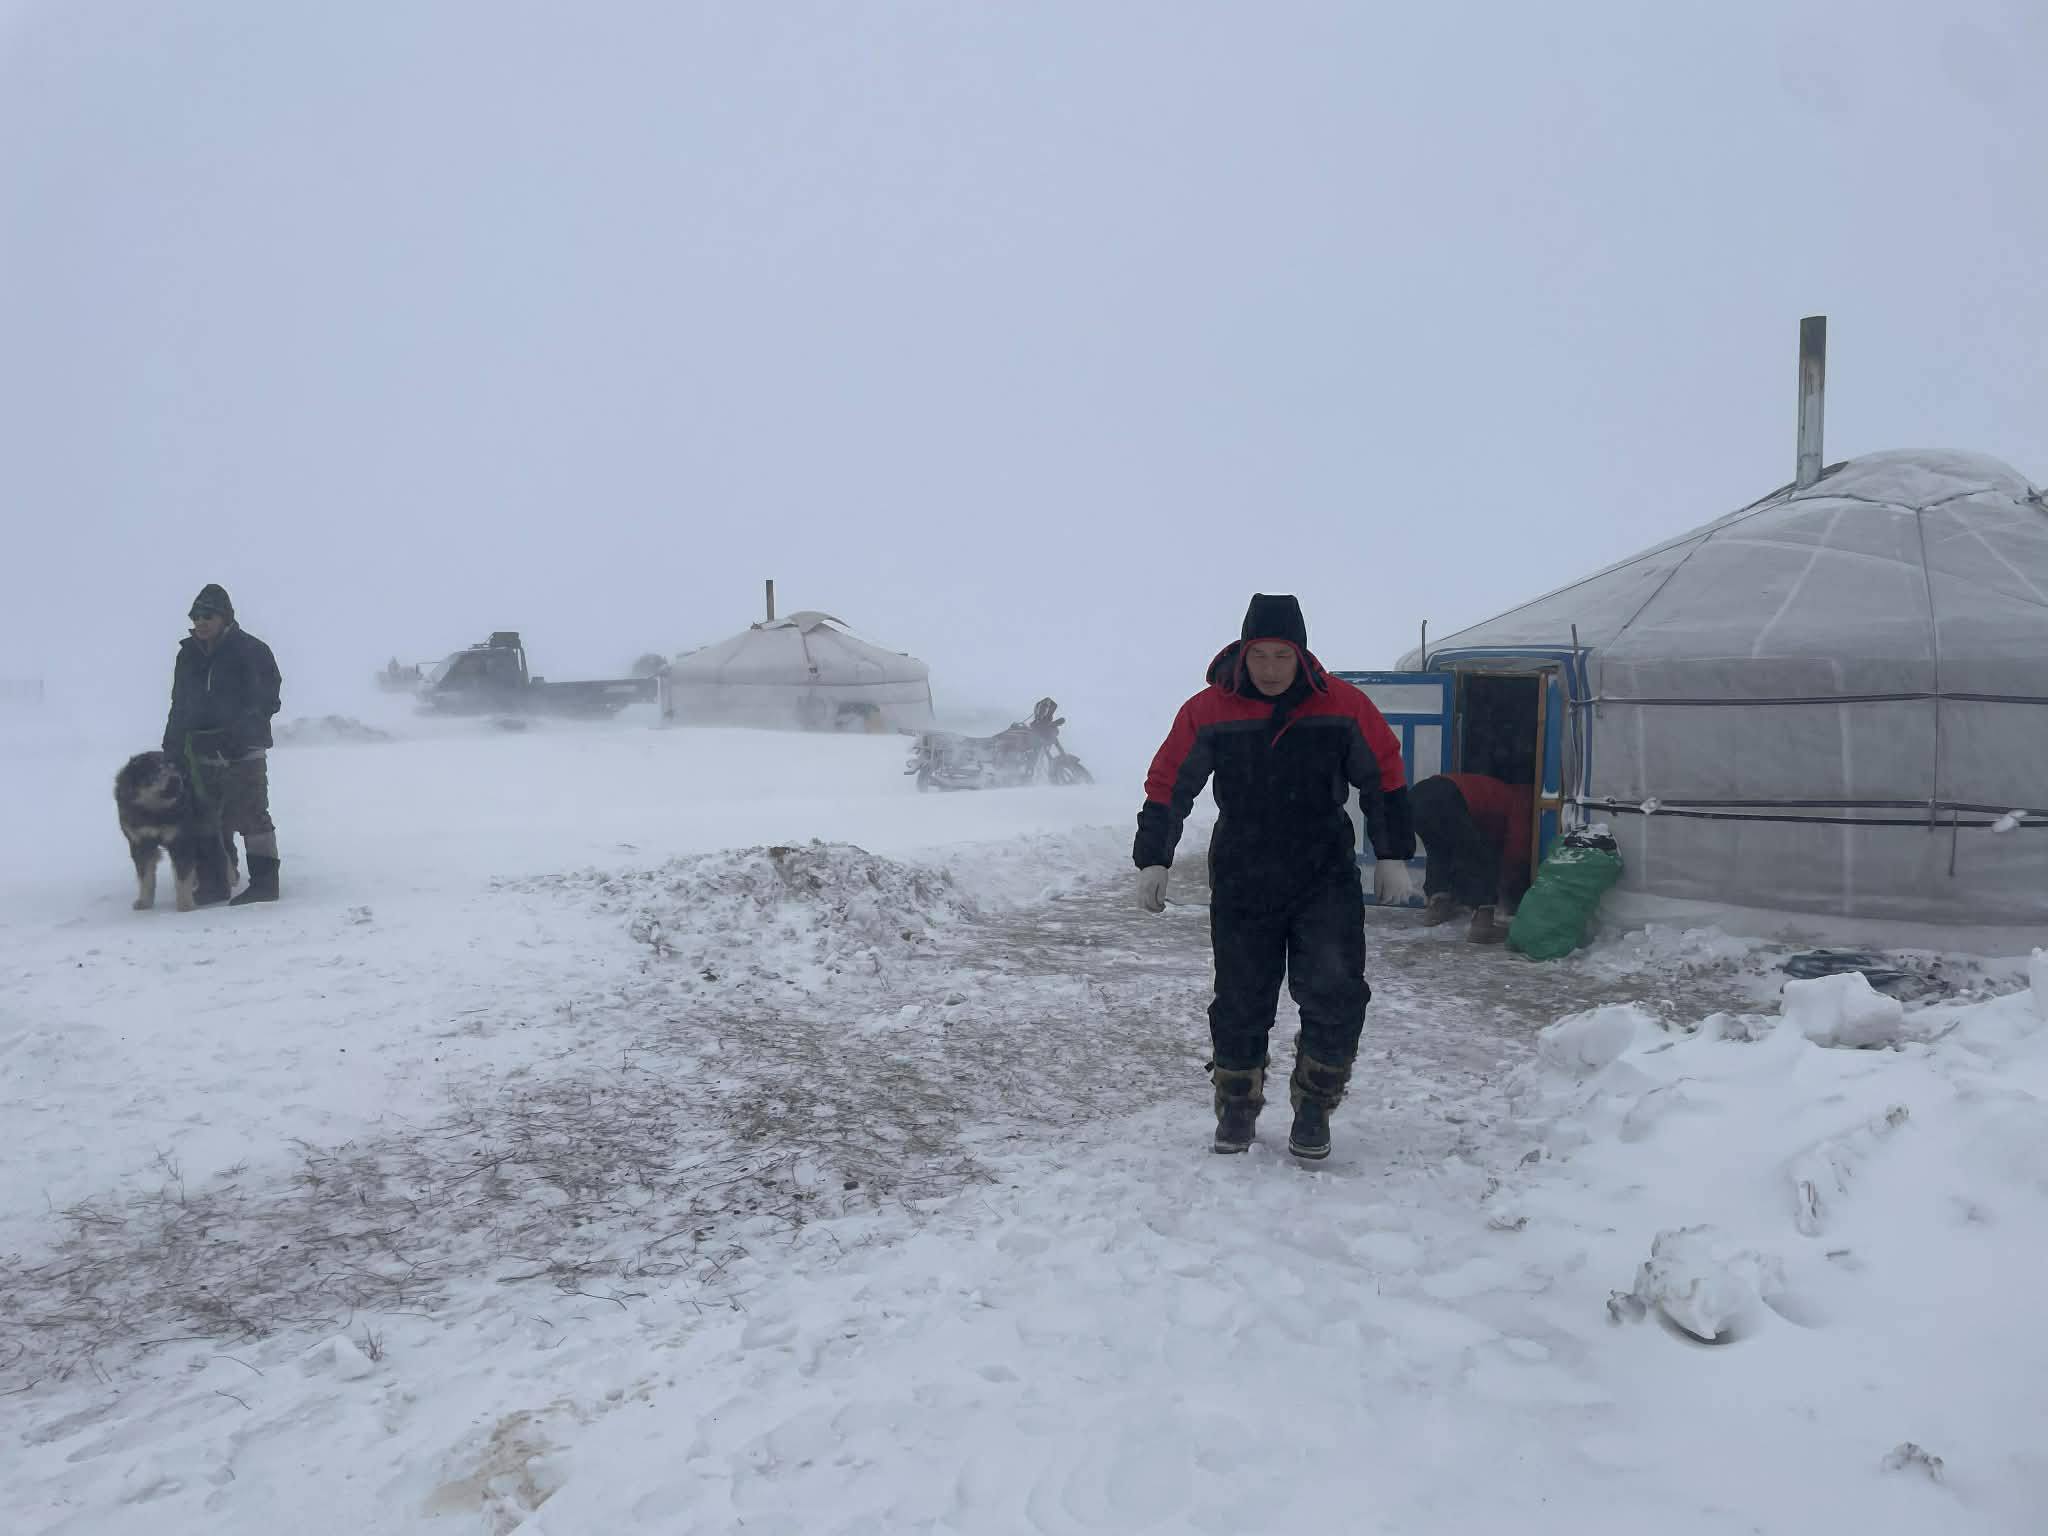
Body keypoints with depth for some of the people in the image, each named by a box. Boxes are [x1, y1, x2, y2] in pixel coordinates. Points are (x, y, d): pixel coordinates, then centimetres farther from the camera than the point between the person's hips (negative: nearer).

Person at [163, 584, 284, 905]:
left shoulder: (250, 650, -6)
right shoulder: (188, 655, 12)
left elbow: (267, 698, -8)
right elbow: (180, 707, 17)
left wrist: (242, 727, -20)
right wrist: (172, 748, 12)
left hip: (243, 750, -6)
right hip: (203, 752, 6)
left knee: (251, 815, -7)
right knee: (209, 819, 10)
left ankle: (264, 882, -5)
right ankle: (214, 882, 17)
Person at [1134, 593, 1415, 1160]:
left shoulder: (1342, 706, -7)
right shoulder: (1208, 712, -8)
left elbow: (1384, 777, 5)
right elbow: (1167, 786, 1)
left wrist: (1392, 856, 4)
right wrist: (1153, 860, -3)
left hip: (1327, 879, 0)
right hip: (1240, 884, 0)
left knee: (1335, 992, -11)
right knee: (1241, 1001, 5)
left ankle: (1314, 1107, 9)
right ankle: (1237, 1105, 27)